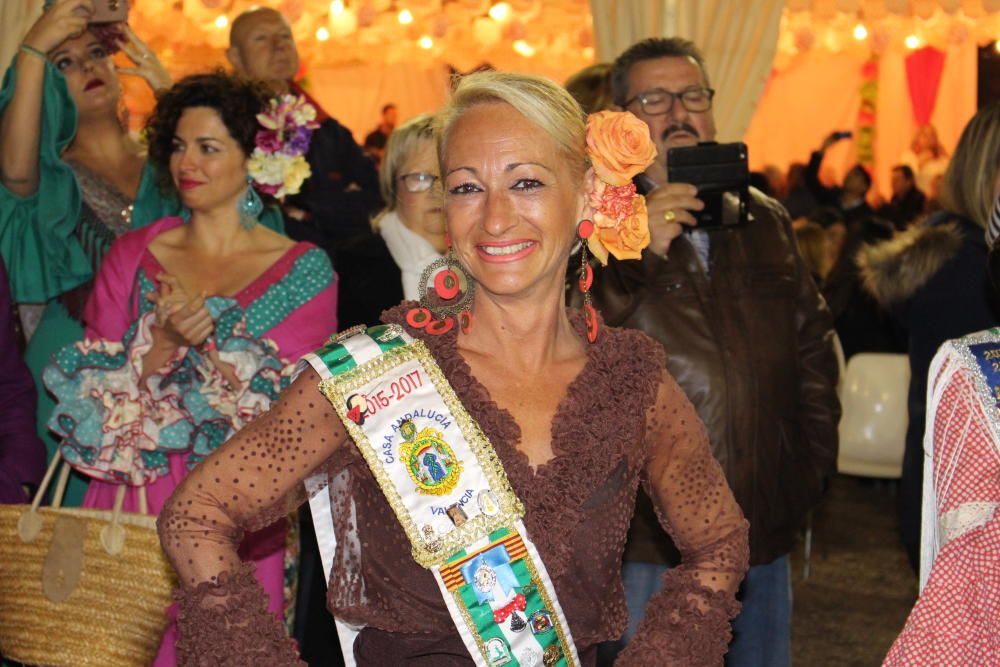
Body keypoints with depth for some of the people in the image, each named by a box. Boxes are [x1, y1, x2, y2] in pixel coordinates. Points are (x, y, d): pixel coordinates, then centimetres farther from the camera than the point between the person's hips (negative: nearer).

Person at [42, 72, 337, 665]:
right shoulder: (132, 255, 7)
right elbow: (93, 394, 1)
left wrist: (210, 340, -17)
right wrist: (162, 340, -15)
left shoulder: (304, 270, -1)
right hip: (132, 505, 2)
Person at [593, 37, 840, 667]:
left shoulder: (766, 221, 11)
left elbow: (813, 344, 17)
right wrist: (635, 253, -25)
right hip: (649, 544, -5)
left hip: (766, 534, 5)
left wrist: (815, 464, 11)